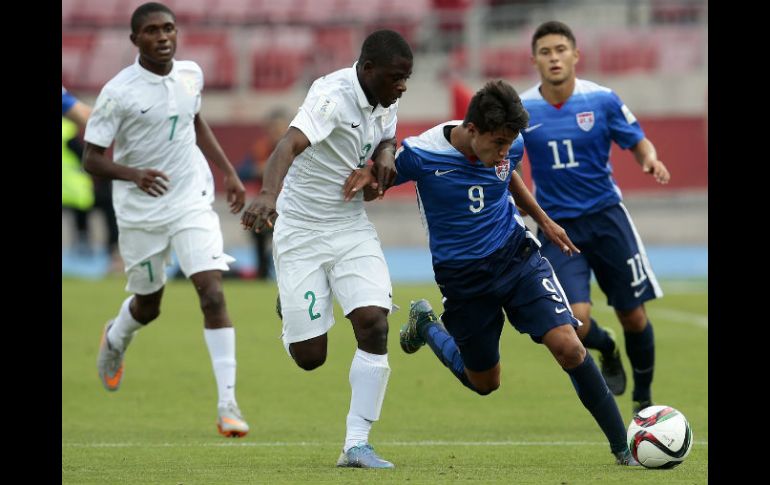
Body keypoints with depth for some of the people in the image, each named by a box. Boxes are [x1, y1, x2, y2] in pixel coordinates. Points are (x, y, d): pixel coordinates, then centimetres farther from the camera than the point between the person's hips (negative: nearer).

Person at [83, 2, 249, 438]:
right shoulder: (119, 92, -16)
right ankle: (115, 341, 52)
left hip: (192, 203, 2)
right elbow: (93, 158, -13)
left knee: (213, 291, -15)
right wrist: (133, 175, -31)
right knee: (148, 305, 14)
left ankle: (228, 403, -13)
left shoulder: (191, 75, 0)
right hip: (140, 211, -2)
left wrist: (229, 172, 16)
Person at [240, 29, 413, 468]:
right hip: (301, 231, -6)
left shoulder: (387, 100, -1)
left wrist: (386, 153, -4)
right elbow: (291, 143, -42)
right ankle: (288, 310, 36)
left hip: (352, 227, 6)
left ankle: (357, 444, -7)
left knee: (374, 325, -15)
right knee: (309, 356, -3)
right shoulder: (333, 96, -25)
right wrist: (269, 195, -61)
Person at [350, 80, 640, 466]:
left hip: (518, 259, 2)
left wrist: (543, 220, 23)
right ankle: (425, 324, 40)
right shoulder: (421, 154, -21)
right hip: (463, 280, -2)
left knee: (568, 347, -17)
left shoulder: (509, 147, -9)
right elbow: (369, 189, -5)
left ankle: (623, 447, -6)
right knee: (484, 383, 12)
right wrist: (365, 178, -29)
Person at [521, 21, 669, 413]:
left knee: (632, 315, 5)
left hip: (606, 217, 1)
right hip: (557, 227, -1)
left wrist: (650, 160, -20)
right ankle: (607, 352, 21)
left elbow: (638, 142, 2)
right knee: (575, 320, -17)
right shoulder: (521, 109, -6)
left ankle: (643, 399, 30)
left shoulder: (602, 100, -6)